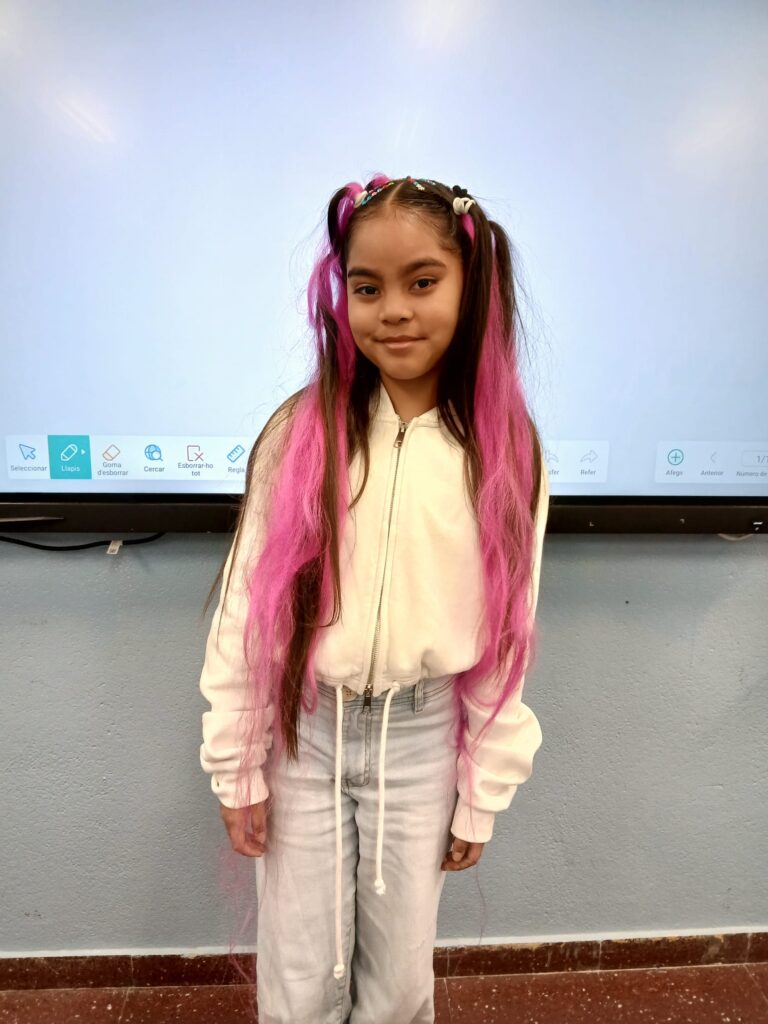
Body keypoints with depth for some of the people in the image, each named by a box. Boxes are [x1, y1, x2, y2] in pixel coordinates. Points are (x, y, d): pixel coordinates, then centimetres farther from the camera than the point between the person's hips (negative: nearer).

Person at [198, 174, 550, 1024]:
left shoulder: (504, 454, -8)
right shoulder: (299, 435, -10)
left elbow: (504, 640, -3)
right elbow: (245, 609, -5)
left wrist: (482, 798, 3)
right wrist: (236, 767, 0)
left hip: (423, 740, 1)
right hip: (303, 732, 0)